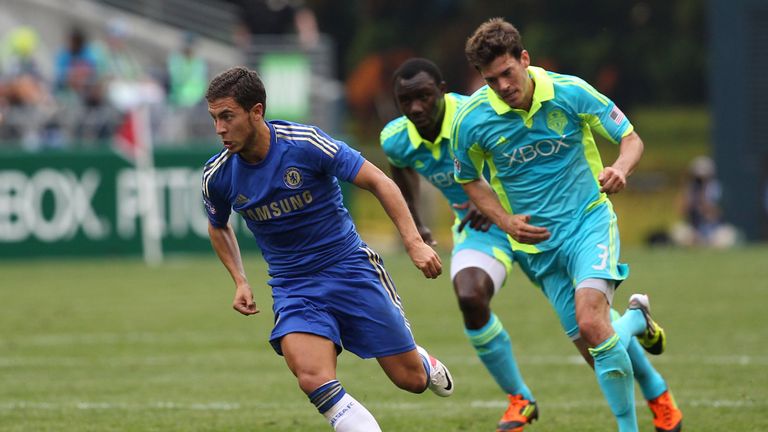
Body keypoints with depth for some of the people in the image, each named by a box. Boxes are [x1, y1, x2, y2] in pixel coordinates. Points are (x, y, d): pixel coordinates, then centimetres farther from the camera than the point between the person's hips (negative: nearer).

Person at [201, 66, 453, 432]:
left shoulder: (305, 143, -18)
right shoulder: (217, 177, -7)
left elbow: (377, 181, -11)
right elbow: (218, 227, 16)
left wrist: (413, 242, -18)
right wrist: (240, 281, 4)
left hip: (350, 268, -2)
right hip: (292, 288, 2)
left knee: (410, 379, 4)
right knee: (314, 380, -26)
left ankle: (421, 360, 42)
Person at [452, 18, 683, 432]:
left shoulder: (570, 92, -14)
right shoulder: (471, 120, -11)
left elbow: (630, 138, -2)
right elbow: (470, 180, 8)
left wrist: (619, 169, -25)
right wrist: (505, 220, -9)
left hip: (589, 219, -2)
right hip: (538, 240, 3)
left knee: (590, 321, -26)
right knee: (596, 349, 1)